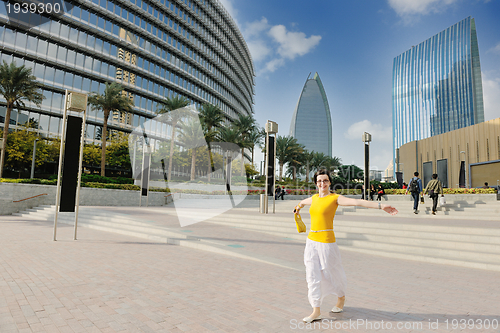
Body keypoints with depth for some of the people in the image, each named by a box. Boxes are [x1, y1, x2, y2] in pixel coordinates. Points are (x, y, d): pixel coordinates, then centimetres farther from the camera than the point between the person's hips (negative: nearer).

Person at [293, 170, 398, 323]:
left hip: (326, 241, -5)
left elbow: (357, 202, -22)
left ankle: (341, 298, 40)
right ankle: (316, 311, 18)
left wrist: (380, 206, -33)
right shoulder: (314, 198, 9)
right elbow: (302, 202, 32)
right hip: (311, 241, 5)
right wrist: (298, 207, 54)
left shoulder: (335, 198, -9)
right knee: (313, 275, 6)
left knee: (331, 273, 10)